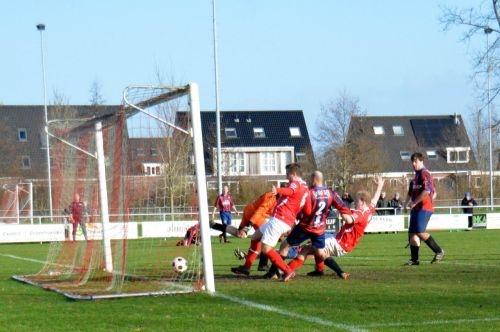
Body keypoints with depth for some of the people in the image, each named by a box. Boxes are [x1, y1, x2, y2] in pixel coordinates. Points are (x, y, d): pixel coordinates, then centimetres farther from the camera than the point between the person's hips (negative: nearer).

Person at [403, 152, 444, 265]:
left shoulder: (424, 173, -9)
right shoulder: (416, 175, 21)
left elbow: (427, 191, -21)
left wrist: (414, 202, -17)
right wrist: (406, 203, 14)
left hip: (424, 208, -10)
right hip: (416, 209, 10)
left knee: (420, 232, -18)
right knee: (412, 233, 5)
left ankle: (439, 251, -7)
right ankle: (414, 259, 8)